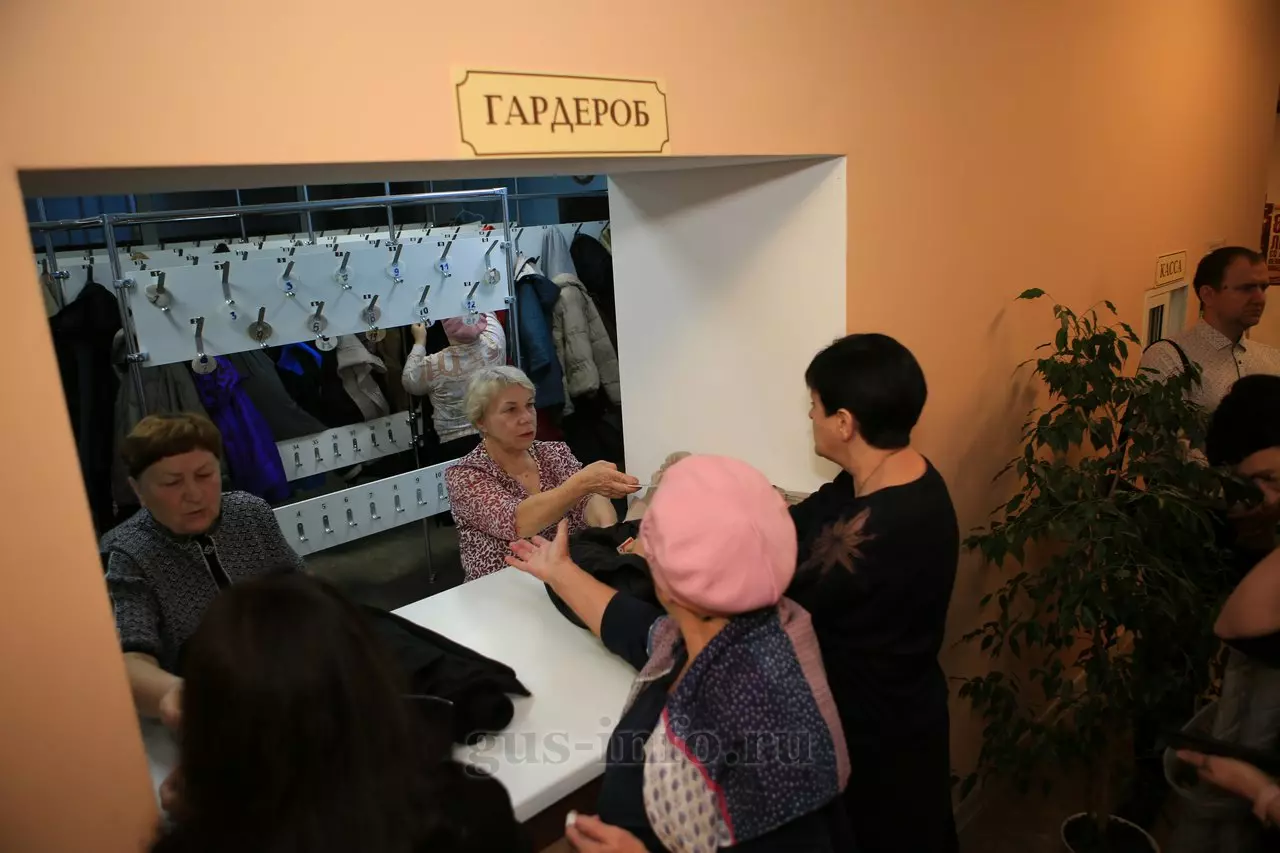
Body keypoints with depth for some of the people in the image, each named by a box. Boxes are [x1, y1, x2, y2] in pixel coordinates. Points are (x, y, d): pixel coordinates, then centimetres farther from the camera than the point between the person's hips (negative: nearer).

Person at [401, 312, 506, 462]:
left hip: (456, 445, -3)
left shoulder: (434, 366, -18)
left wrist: (419, 342, 10)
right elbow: (487, 314, 11)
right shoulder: (494, 345, -13)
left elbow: (409, 383, 5)